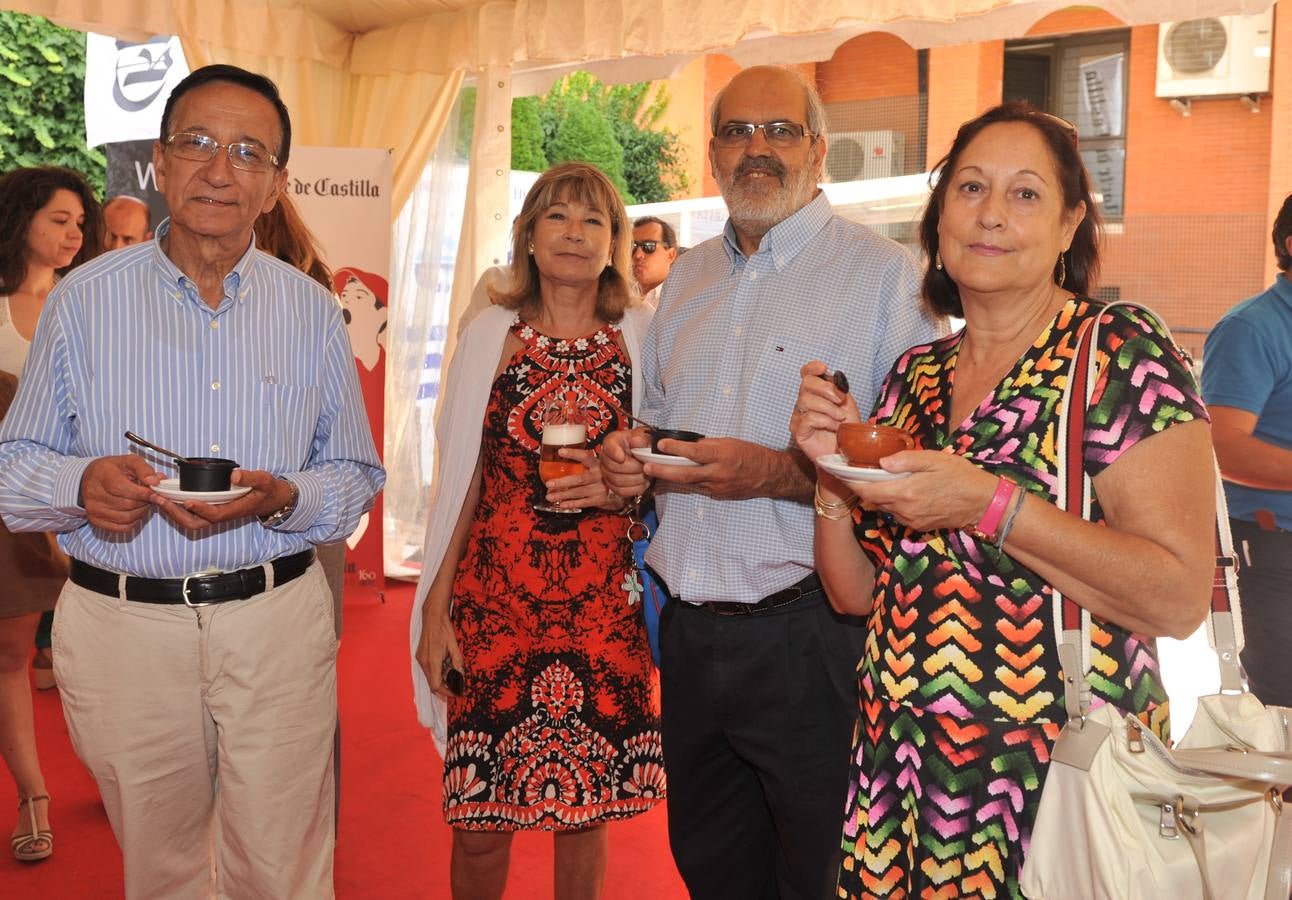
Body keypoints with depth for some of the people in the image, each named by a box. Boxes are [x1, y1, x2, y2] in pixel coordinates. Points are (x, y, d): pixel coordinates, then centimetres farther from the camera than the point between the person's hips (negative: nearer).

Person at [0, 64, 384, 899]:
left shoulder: (313, 311, 3)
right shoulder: (85, 298, 1)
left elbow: (358, 478, 6)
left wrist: (282, 500, -15)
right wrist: (82, 483, -18)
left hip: (278, 620, 0)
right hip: (123, 627, 0)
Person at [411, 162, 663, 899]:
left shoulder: (643, 337, 4)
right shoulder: (491, 334, 4)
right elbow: (459, 480, 6)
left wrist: (624, 485, -10)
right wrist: (435, 611, 2)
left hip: (605, 610, 0)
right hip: (493, 607, 0)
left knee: (587, 812, 9)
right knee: (479, 819, 5)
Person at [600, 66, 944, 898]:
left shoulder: (884, 274, -8)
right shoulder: (687, 278, 13)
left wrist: (779, 473, -25)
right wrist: (628, 454, 3)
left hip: (810, 635, -6)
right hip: (690, 633, 6)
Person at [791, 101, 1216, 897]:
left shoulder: (1123, 349, -10)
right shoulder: (914, 376, 6)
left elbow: (1183, 597, -18)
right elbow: (856, 591, 8)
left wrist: (988, 505, -25)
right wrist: (830, 471, -8)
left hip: (1058, 776, -5)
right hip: (901, 765, 6)